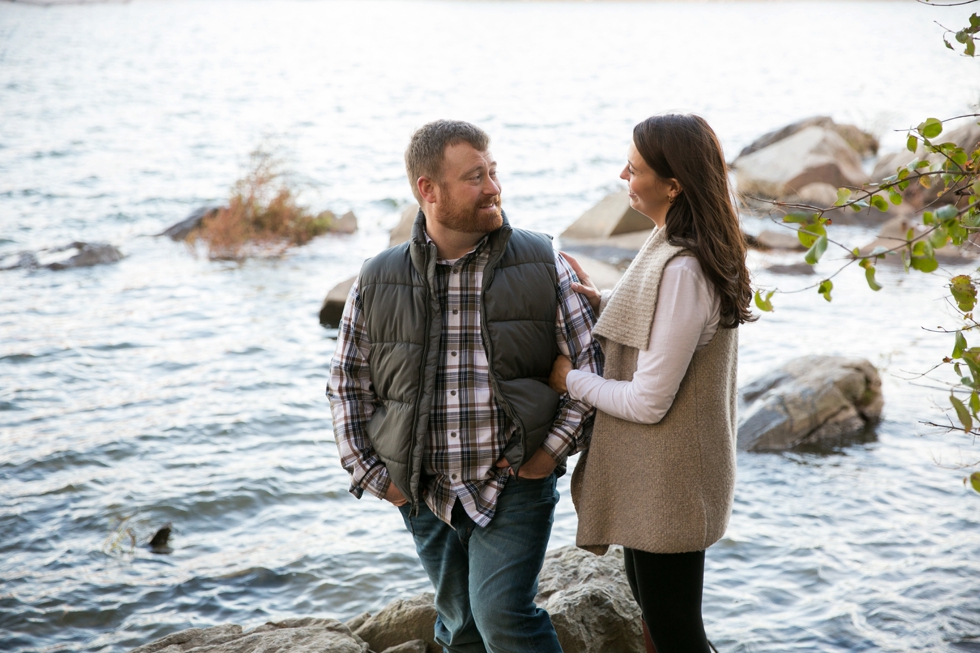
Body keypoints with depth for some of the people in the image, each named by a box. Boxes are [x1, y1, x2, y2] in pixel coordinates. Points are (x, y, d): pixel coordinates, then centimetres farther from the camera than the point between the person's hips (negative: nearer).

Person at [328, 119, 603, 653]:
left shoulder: (542, 264, -4)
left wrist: (554, 449, -9)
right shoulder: (377, 282, 0)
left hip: (515, 485, -3)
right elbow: (347, 384, 8)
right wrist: (372, 475, 2)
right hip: (424, 493, 3)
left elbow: (589, 360, -2)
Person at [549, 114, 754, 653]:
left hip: (665, 486, -10)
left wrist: (571, 380, -11)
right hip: (653, 475, 10)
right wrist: (599, 300, 0)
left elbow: (648, 402, -26)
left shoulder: (681, 270, -29)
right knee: (654, 605, 25)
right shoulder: (677, 247, 3)